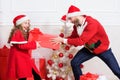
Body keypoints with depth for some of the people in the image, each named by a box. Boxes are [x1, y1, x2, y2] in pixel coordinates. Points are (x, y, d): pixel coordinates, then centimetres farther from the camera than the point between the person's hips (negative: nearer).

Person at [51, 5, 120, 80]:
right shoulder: (77, 25, -13)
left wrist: (63, 40, -36)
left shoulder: (92, 24, -37)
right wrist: (61, 39, -20)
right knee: (74, 63, -9)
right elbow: (73, 37, -3)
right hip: (89, 49, 6)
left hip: (104, 50, -6)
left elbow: (81, 41, -40)